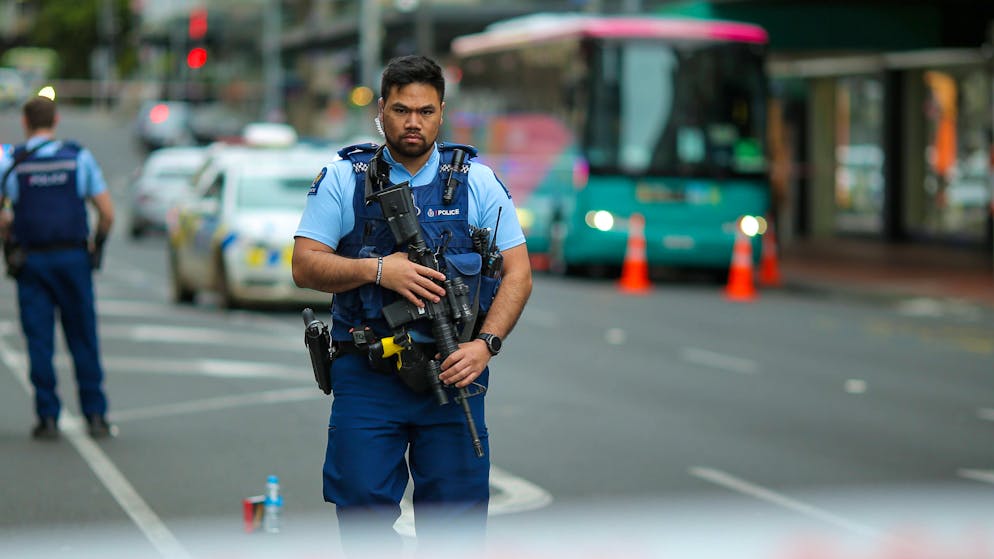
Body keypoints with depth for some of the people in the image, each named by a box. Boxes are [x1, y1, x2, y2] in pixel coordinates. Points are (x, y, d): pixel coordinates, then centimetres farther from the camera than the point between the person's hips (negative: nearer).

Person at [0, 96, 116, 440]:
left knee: (39, 343, 3)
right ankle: (95, 415, 6)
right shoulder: (79, 157, 2)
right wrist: (97, 243, 15)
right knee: (83, 340, 7)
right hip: (74, 258, 0)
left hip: (30, 260, 0)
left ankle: (48, 418, 1)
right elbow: (107, 213, 0)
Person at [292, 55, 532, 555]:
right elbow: (305, 267, -2)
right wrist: (378, 269, -16)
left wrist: (485, 343, -12)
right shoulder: (343, 179, 4)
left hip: (452, 370, 0)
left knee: (455, 516, 2)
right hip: (365, 377, 0)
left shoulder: (476, 182, 5)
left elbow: (517, 274, 2)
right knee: (362, 509, 0)